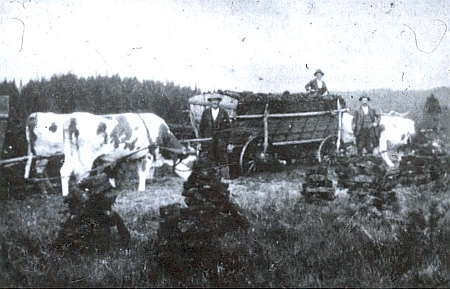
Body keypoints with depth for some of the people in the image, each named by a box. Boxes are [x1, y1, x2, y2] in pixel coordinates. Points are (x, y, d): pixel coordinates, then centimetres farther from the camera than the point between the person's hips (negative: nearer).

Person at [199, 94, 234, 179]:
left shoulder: (224, 113, 5)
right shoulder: (205, 112, 9)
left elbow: (228, 128, 5)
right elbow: (201, 128, 12)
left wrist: (229, 143, -1)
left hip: (221, 142, -1)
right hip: (208, 142, 1)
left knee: (223, 162, -5)